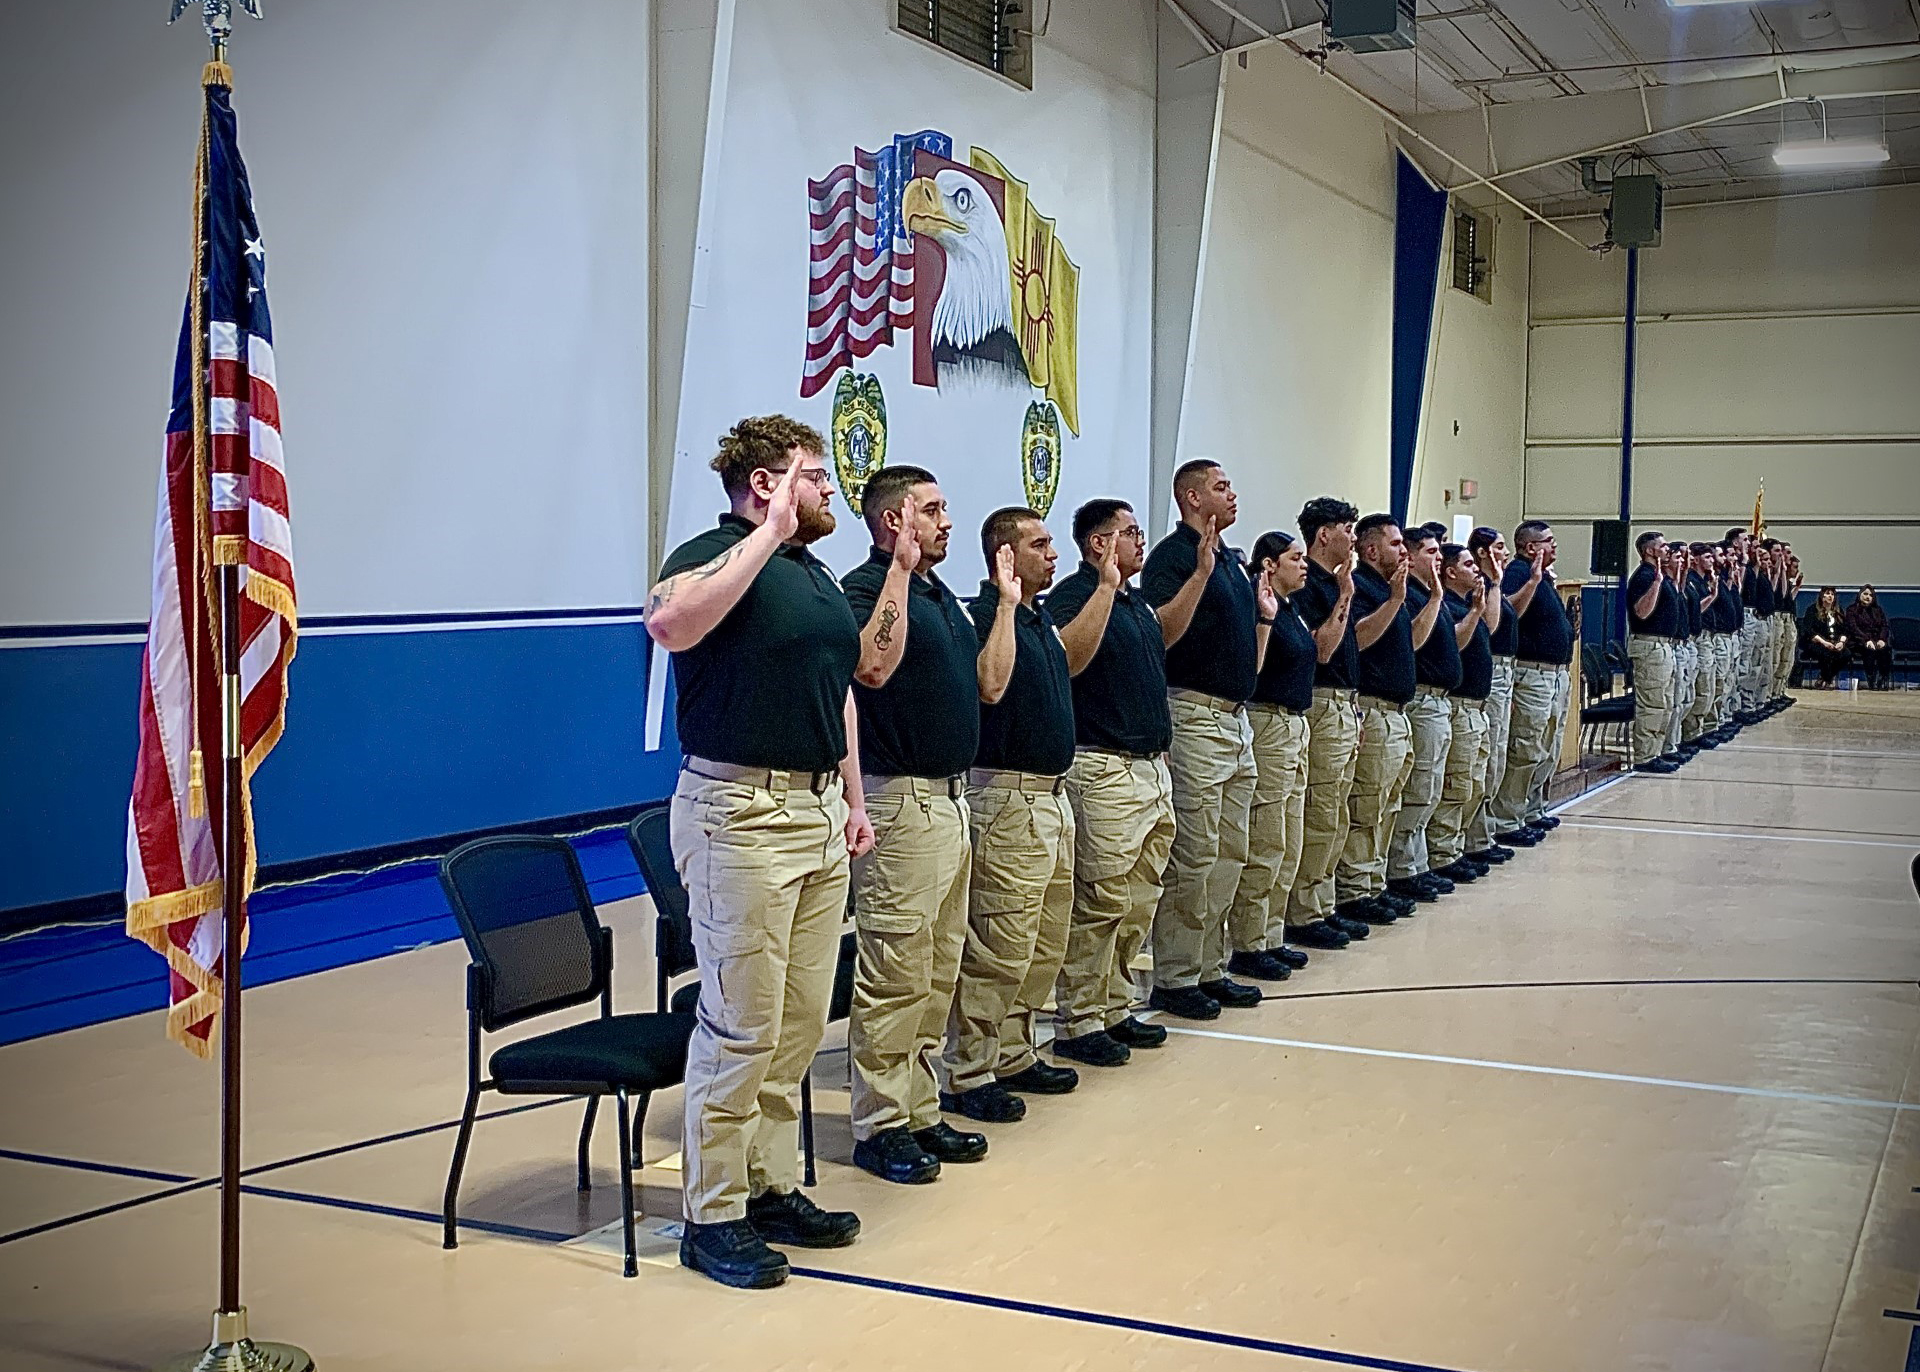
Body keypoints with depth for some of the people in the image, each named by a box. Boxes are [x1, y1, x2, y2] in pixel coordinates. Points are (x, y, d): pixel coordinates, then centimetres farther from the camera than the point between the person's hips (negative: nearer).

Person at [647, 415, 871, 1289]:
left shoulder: (815, 573, 18)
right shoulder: (715, 555, -10)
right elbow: (671, 623, -34)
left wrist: (853, 799, 20)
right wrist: (766, 534, -27)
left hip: (818, 809, 9)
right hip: (741, 814, -9)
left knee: (800, 1023, 13)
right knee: (740, 1026, -4)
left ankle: (772, 1188, 24)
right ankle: (713, 1215, 7)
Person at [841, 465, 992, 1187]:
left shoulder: (940, 594, 17)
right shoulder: (866, 587, -11)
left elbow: (987, 684, 20)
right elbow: (872, 666, -32)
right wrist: (901, 568, -28)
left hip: (950, 797, 10)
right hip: (901, 802, -10)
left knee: (938, 974, 14)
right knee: (896, 976, -5)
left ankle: (920, 1111, 23)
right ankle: (880, 1125, 3)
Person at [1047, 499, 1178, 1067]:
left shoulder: (1139, 602, 19)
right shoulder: (1073, 594, -10)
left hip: (1152, 766, 9)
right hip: (1104, 770, -9)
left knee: (1139, 902, 13)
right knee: (1099, 903, -7)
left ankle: (1114, 1008, 23)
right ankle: (1077, 1023, 1)